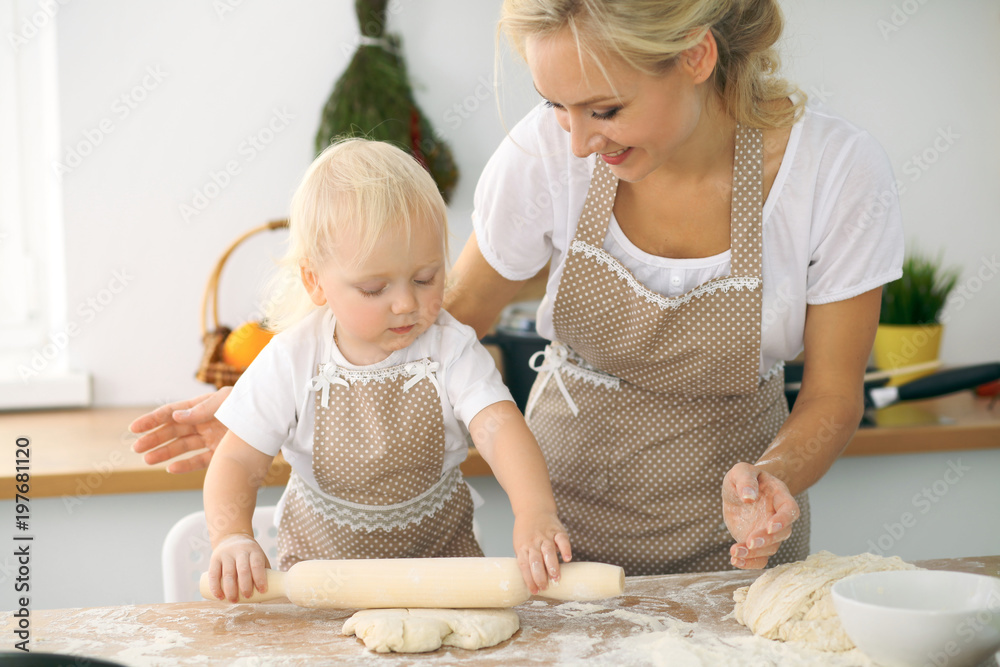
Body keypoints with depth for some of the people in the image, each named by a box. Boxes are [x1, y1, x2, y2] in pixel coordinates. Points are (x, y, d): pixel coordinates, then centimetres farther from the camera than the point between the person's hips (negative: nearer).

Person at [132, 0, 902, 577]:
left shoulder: (837, 170, -23)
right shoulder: (549, 149, -20)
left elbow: (832, 395, -11)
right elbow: (456, 315, -4)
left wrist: (771, 479, -32)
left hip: (727, 532, -1)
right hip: (571, 506, 1)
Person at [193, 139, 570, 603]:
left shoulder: (450, 350, -13)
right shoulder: (292, 361, -13)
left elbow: (498, 427, -27)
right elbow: (237, 463, -9)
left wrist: (534, 512, -46)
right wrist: (233, 538, -30)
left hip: (439, 554, 0)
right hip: (320, 560, 0)